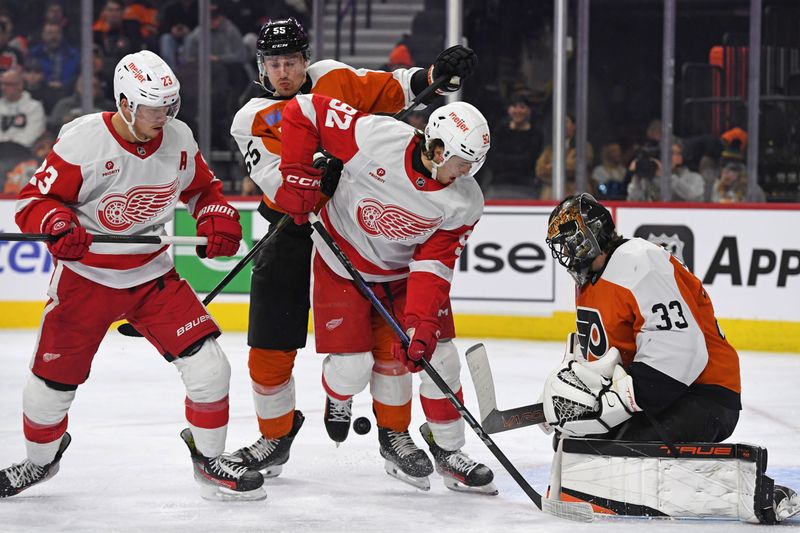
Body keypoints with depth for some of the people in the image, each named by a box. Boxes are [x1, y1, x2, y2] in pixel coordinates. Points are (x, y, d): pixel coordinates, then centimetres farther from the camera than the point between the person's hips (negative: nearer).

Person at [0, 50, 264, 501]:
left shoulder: (179, 139, -5)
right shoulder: (84, 141, -19)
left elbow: (202, 187, 14)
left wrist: (219, 219, -5)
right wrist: (59, 224, -35)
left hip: (153, 274, 3)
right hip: (86, 277, -3)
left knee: (208, 365, -12)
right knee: (51, 384, 3)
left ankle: (209, 459, 11)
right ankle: (41, 460, 35)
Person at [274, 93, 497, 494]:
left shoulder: (464, 202, -17)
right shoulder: (376, 137, -29)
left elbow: (433, 265, -17)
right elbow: (303, 110, -20)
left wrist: (422, 322, -29)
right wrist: (298, 177, -21)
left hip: (405, 272, 3)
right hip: (342, 263, -3)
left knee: (439, 357, -4)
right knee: (352, 367, -8)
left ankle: (449, 451, 16)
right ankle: (338, 399, 31)